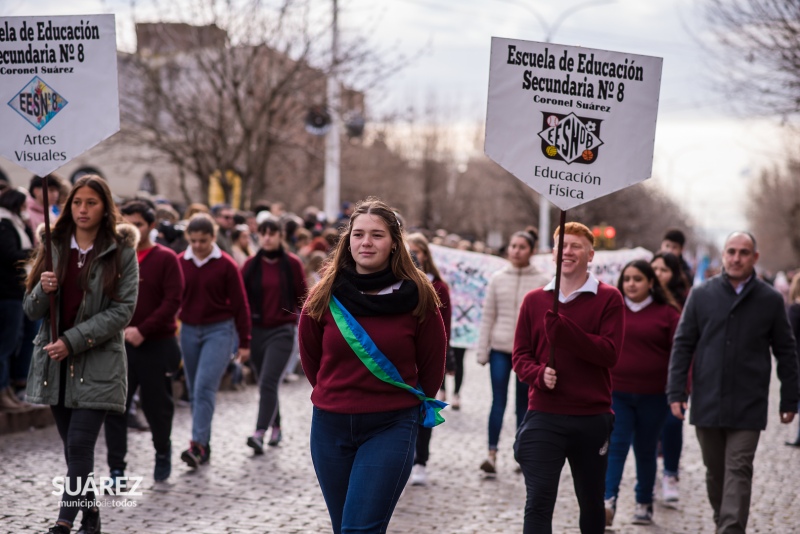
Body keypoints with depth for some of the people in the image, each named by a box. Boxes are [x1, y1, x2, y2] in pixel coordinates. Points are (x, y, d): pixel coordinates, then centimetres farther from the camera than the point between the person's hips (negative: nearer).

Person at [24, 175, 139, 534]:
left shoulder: (121, 252, -3)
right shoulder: (54, 247, 8)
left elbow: (123, 310, -10)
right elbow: (31, 309, 8)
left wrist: (73, 341, -15)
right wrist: (43, 290, -15)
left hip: (97, 363, -4)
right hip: (55, 361, 4)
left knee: (79, 445, -12)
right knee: (74, 447, 11)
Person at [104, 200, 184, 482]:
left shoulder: (166, 259, -4)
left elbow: (173, 301, -10)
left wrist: (143, 330, -18)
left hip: (157, 345, -2)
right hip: (120, 344, 2)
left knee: (157, 405, 9)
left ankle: (163, 451, 35)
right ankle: (117, 470, 4)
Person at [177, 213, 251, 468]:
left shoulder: (226, 265, -6)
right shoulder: (179, 263, 2)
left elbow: (240, 305, -1)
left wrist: (244, 343, 0)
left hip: (219, 331, -4)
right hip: (189, 331, 4)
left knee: (205, 387, -16)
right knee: (194, 391, 8)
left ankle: (197, 444, -19)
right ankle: (205, 447, 17)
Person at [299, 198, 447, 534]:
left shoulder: (417, 297, -7)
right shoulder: (326, 297, -2)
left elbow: (432, 363, 6)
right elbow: (310, 358, 15)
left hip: (391, 427, -3)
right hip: (330, 426, 3)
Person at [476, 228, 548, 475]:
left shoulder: (541, 282, 0)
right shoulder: (497, 278, 5)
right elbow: (488, 317, 6)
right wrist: (483, 350, 3)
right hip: (500, 349, 1)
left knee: (524, 404, 7)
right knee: (498, 401, -6)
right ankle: (492, 453, -6)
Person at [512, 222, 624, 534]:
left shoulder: (608, 298, -1)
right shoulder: (534, 300, 7)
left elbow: (609, 353, -12)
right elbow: (520, 355, 7)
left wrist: (565, 331, -23)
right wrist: (539, 374, -15)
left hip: (592, 418, 0)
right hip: (544, 417, 1)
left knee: (592, 503, 16)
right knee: (538, 502, -9)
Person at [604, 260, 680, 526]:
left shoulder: (667, 313, 0)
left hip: (653, 396, 0)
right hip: (615, 394, 0)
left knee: (646, 451, 11)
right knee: (615, 447, -10)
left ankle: (644, 504, 22)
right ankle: (608, 502, -19)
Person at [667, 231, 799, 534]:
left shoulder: (770, 300, 2)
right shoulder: (701, 295, 4)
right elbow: (683, 345, 5)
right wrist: (676, 392, -1)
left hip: (748, 407, -2)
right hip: (707, 403, 2)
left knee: (738, 471, -7)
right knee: (715, 472, 12)